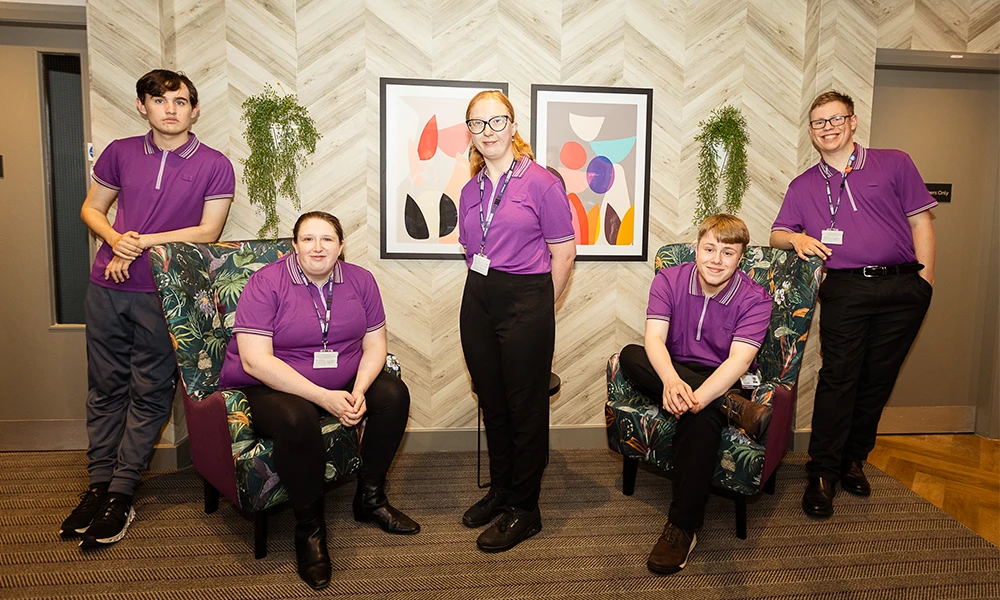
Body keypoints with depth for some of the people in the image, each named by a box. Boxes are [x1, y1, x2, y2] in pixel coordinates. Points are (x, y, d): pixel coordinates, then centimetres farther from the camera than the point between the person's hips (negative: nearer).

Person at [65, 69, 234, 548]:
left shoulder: (214, 165, -3)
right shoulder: (120, 153, 8)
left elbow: (208, 231, -7)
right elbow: (91, 208, 14)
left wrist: (143, 243, -10)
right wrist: (115, 239, -6)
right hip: (106, 288, 4)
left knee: (150, 393, 1)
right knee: (106, 388, 9)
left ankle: (120, 495, 11)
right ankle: (98, 486, 20)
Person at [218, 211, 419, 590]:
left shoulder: (360, 281, 0)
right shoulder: (266, 283, -15)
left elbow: (374, 346, 2)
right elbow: (255, 361, -22)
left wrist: (359, 391, -19)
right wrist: (324, 398, -27)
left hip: (341, 384, 5)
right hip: (267, 388, -5)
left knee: (394, 393, -14)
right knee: (298, 421, -35)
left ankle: (370, 498, 5)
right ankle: (309, 528, -11)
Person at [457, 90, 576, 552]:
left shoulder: (541, 182, -7)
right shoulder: (471, 190, 11)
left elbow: (563, 253, -5)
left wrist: (538, 311, -1)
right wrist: (485, 291, 11)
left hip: (525, 299, -6)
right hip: (478, 301, 6)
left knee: (525, 406, 3)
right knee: (491, 402, 14)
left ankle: (524, 509, 17)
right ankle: (500, 491, 32)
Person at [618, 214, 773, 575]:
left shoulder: (754, 299, -10)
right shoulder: (668, 280, -5)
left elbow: (739, 360, -23)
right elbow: (654, 338, -18)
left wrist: (695, 398, -41)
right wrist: (672, 381, -40)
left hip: (721, 382, -2)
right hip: (674, 373, 3)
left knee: (701, 416, -37)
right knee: (630, 355, -29)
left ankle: (682, 527, -23)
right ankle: (735, 408, -32)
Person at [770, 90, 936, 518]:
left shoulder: (894, 164, 12)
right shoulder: (803, 186, 16)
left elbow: (920, 220, 9)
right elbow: (776, 235, 15)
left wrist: (925, 275, 1)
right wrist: (797, 238, -8)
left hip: (902, 288, 1)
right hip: (845, 289, 0)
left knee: (877, 378, 5)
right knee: (839, 376, -8)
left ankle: (853, 460, 21)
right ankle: (823, 473, -2)